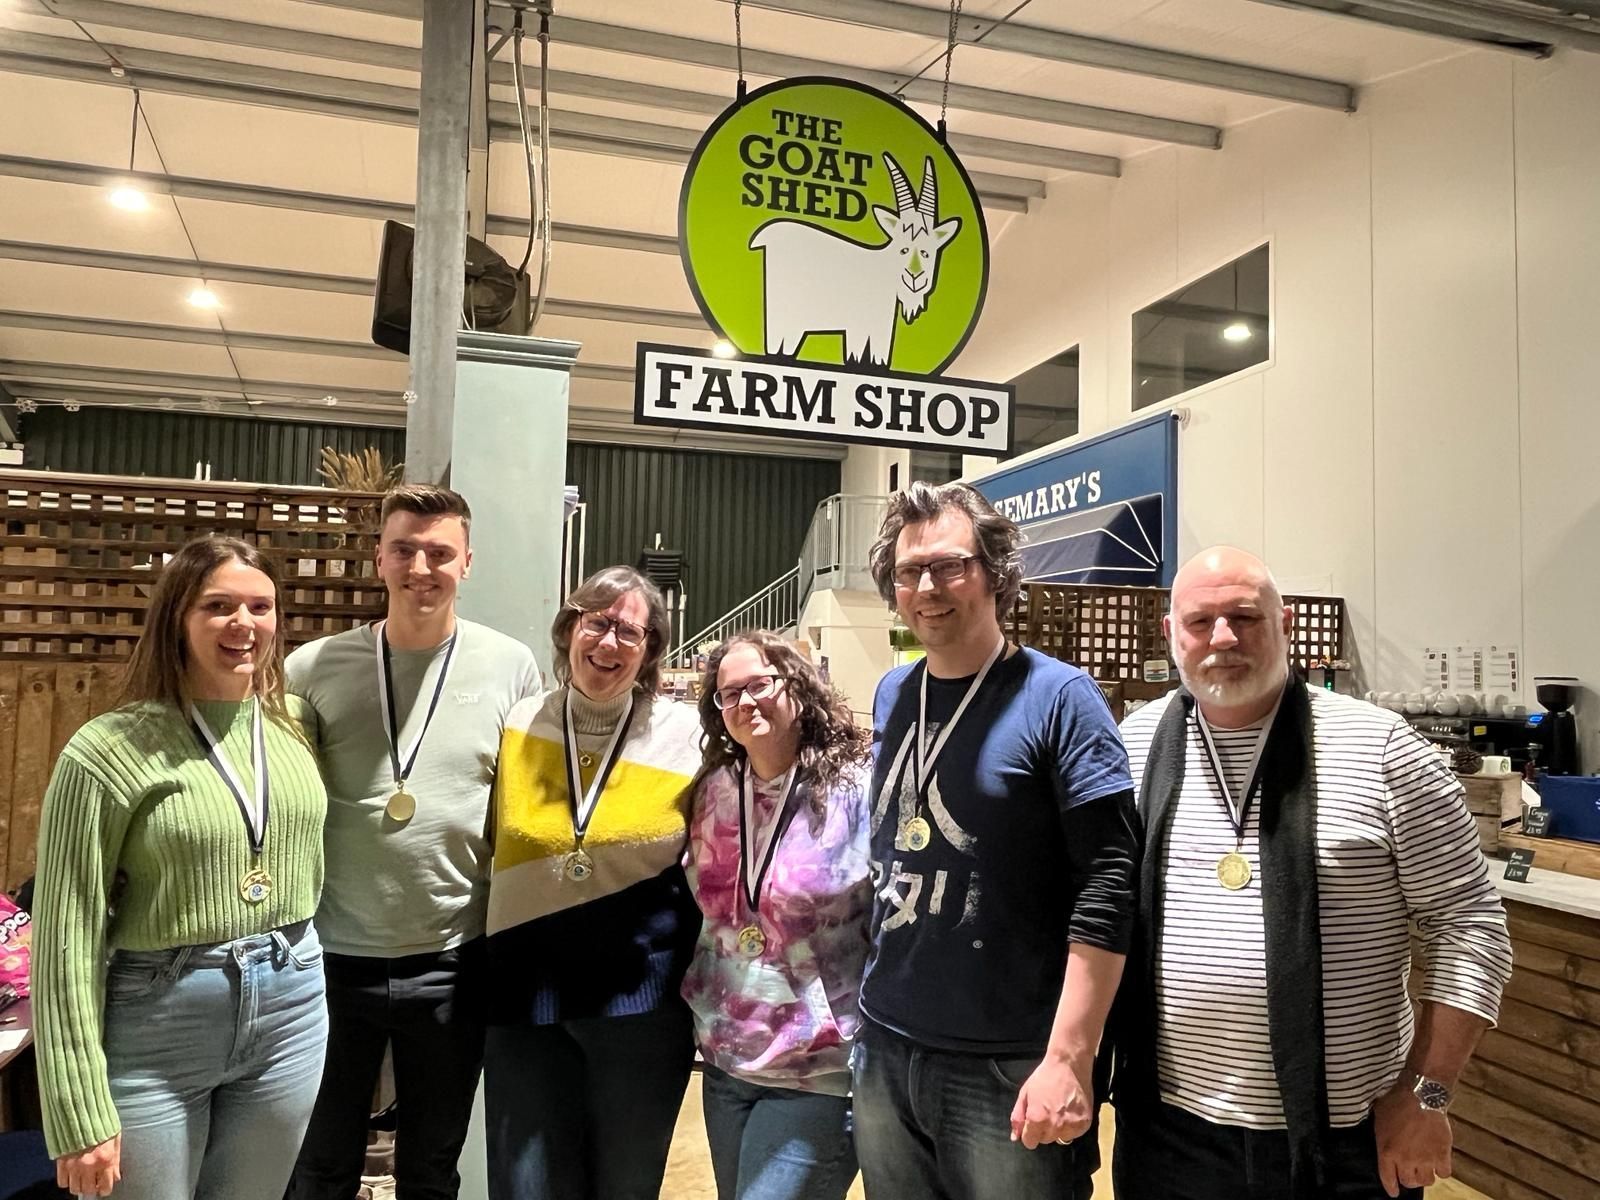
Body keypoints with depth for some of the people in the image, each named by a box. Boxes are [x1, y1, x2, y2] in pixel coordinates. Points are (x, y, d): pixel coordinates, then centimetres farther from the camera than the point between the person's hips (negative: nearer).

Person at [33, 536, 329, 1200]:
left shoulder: (293, 727, 1)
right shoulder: (107, 751, -13)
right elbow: (67, 939, -12)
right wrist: (81, 1113, -12)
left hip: (290, 1010, 5)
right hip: (155, 1026, -4)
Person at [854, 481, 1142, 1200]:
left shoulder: (1058, 697, -11)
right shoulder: (890, 696, 6)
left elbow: (1108, 886, -16)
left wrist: (1067, 1061, -20)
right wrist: (873, 1016, 13)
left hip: (1011, 1067, -5)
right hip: (884, 1052, 6)